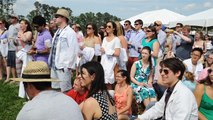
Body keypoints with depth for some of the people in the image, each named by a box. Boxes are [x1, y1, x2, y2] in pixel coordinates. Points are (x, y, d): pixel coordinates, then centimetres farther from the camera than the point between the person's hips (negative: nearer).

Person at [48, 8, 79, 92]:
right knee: (55, 89, 16)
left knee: (65, 91, -2)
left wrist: (68, 66, -16)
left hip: (63, 67, -8)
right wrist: (51, 62, 16)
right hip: (54, 66, 9)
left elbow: (73, 50, -14)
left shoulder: (70, 32, -10)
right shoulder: (57, 32, 16)